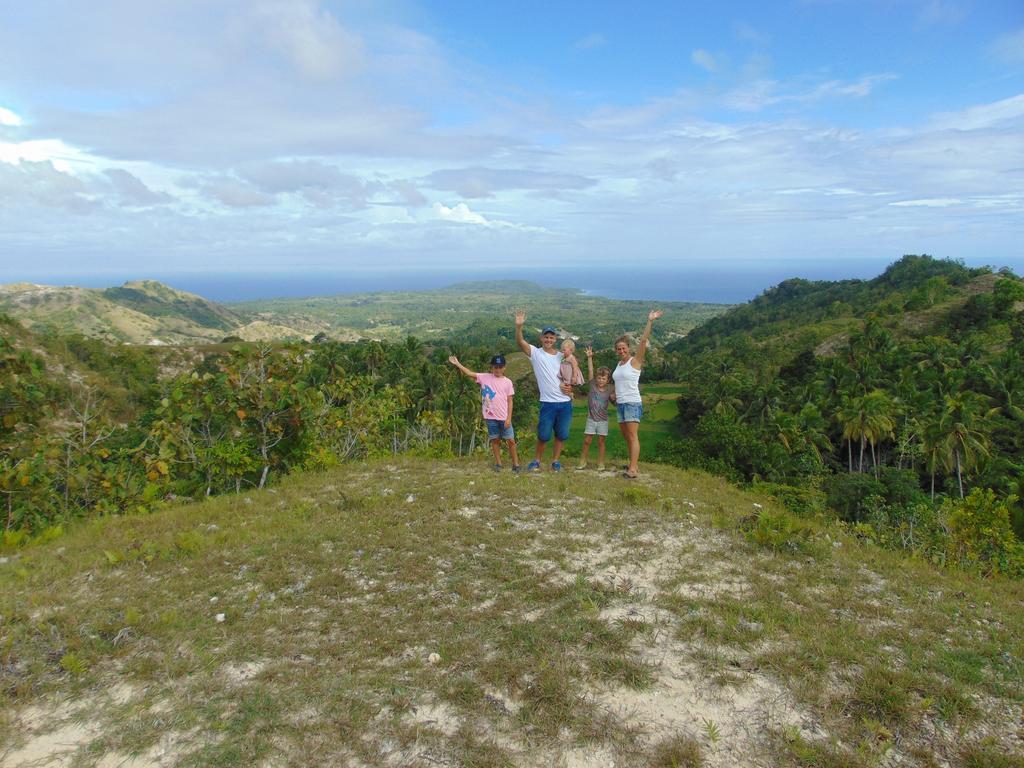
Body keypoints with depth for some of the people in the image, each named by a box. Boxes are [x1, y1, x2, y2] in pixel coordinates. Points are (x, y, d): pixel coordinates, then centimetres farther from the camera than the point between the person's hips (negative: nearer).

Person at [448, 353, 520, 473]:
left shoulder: (507, 382, 1)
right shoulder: (485, 378, 2)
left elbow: (509, 401, 0)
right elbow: (470, 373, -3)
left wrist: (509, 418, -6)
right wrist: (457, 364, -13)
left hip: (504, 417, -1)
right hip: (491, 417, 1)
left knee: (510, 440, 1)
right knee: (495, 440, 9)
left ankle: (515, 464, 12)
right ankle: (498, 464, 20)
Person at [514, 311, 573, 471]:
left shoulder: (562, 356, 11)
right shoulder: (536, 353, 1)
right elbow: (520, 342, -15)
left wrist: (570, 386, -6)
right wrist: (519, 326, -32)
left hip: (565, 402, 4)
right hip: (548, 403, -3)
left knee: (561, 434, 9)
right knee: (543, 435, 1)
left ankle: (555, 461, 22)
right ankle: (537, 460, 19)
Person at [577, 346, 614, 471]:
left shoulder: (610, 389, -2)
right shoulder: (593, 384, -3)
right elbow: (590, 371, -9)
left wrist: (614, 397, -14)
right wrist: (589, 357, -15)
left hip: (603, 420, 0)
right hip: (591, 419, 0)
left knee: (601, 442, 4)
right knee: (586, 441, 3)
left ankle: (601, 464, 14)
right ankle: (582, 462, 15)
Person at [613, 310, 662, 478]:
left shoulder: (635, 361, -6)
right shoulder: (619, 363, 14)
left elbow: (643, 341, -17)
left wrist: (650, 321, -23)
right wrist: (615, 396, 8)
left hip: (632, 403, -8)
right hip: (620, 404, 8)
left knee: (633, 436, -12)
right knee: (626, 436, 9)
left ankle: (633, 469, -17)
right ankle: (633, 465, 16)